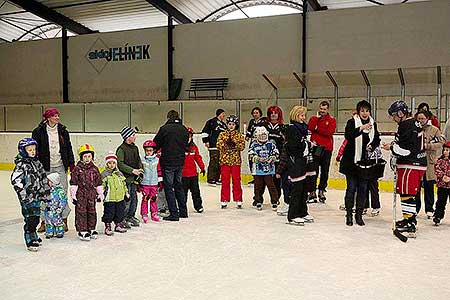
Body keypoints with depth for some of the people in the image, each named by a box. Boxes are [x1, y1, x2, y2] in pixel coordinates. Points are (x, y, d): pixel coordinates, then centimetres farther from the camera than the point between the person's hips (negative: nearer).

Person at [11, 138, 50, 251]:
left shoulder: (37, 162, 11)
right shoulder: (21, 164, -12)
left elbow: (43, 177, 19)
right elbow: (15, 179, -19)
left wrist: (46, 191, 19)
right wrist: (23, 193, -20)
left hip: (37, 196, 7)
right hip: (27, 198, -7)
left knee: (36, 218, 16)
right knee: (30, 219, -5)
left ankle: (34, 237, 32)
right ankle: (30, 242, 3)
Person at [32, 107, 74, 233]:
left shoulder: (63, 131, 7)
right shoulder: (38, 131, 0)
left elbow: (68, 147, 12)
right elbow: (35, 149, 0)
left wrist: (71, 163, 9)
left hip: (60, 166, 2)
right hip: (45, 167, -1)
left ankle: (64, 220, 13)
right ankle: (43, 221, 15)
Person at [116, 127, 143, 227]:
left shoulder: (135, 148, 13)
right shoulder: (121, 149, -11)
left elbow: (138, 160, 21)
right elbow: (120, 164, -17)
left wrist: (140, 170, 4)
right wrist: (132, 170, -21)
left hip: (134, 178, 8)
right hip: (125, 178, -8)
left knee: (134, 198, 12)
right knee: (127, 199, -6)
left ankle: (131, 216, 26)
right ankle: (122, 219, 6)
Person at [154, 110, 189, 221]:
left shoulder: (164, 128, -10)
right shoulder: (184, 129, 6)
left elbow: (156, 144, -3)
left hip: (168, 162, -5)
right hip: (180, 162, 6)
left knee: (169, 187, 2)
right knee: (179, 186, 18)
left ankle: (174, 214, 1)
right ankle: (183, 212, 24)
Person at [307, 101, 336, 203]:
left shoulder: (332, 120, 7)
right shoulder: (314, 118, 11)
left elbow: (329, 132, -10)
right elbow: (310, 128, -10)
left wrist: (317, 129, -8)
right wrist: (317, 117, -9)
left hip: (326, 148, 0)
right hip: (315, 147, 0)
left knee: (325, 171, 6)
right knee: (313, 170, -2)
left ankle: (322, 191, 18)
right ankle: (312, 192, 4)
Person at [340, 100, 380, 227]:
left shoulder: (373, 124, 8)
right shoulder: (352, 122, -7)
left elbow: (377, 140, 14)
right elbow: (348, 135, -25)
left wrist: (372, 146, -7)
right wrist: (361, 128, -39)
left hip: (366, 161, 4)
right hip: (351, 160, -4)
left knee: (363, 189, 7)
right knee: (351, 188, -1)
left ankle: (359, 215, 17)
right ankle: (349, 215, 10)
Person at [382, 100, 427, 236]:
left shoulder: (407, 126, -16)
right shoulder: (413, 123, 17)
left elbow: (406, 149, -22)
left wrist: (392, 147, -8)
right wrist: (394, 145, 12)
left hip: (410, 165, -11)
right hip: (418, 163, 11)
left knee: (406, 193, -8)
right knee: (409, 193, 19)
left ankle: (410, 225, -8)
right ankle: (410, 219, 31)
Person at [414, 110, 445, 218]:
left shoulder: (434, 130, 2)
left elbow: (441, 143, -4)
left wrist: (427, 146, -15)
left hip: (429, 162, -1)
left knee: (429, 186, 6)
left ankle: (429, 209, 17)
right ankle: (415, 208, 17)